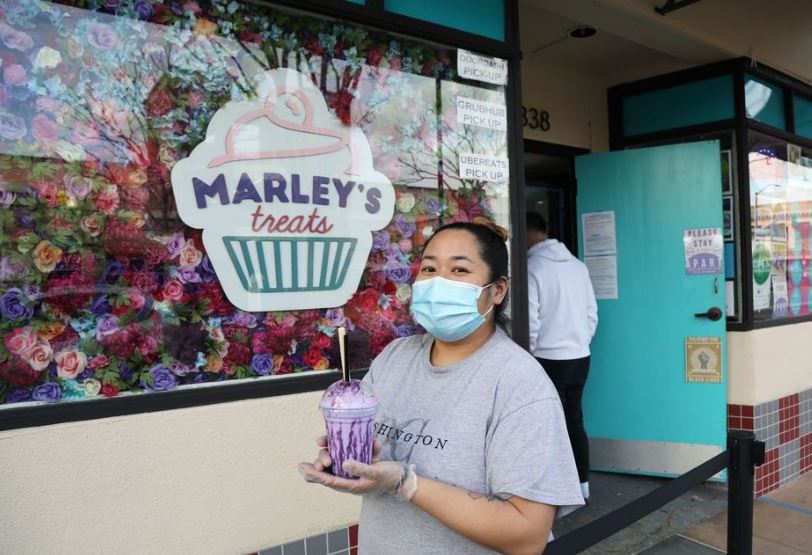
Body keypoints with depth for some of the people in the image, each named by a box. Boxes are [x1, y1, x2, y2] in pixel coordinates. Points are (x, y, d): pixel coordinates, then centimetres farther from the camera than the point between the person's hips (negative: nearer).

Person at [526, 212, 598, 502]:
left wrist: (526, 356, -2)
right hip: (580, 357, 7)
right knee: (574, 421, 16)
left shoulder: (532, 267, -13)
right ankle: (582, 484, 25)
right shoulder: (577, 264, 7)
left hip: (549, 360, -7)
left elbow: (530, 321, -15)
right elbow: (592, 313, 9)